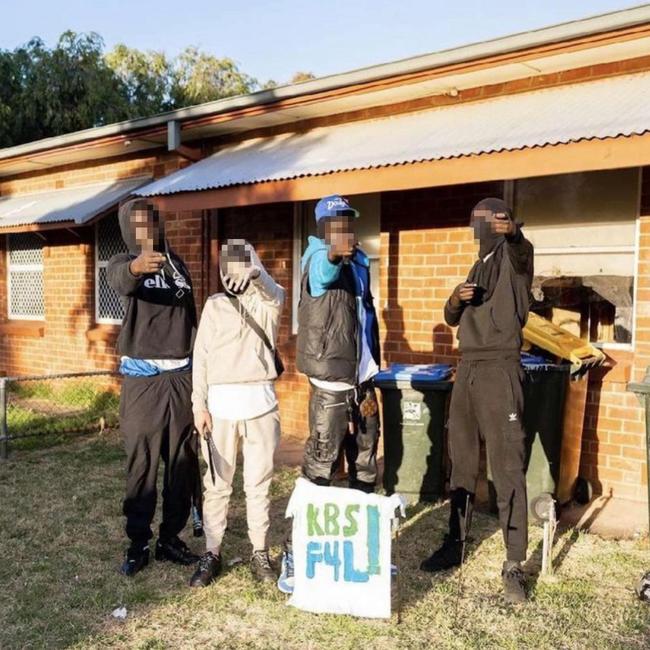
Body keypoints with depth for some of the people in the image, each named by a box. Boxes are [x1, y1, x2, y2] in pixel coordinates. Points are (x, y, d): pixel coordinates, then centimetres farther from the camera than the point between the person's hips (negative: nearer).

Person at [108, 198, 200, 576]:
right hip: (143, 377, -4)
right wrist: (136, 266, -52)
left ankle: (171, 537, 18)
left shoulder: (177, 263, 12)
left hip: (183, 375, 4)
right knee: (142, 463, -1)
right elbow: (121, 281, -28)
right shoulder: (122, 262, -1)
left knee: (184, 461, 6)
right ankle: (138, 544, 10)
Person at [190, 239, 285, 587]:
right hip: (222, 403, 0)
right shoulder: (214, 305, 8)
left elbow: (273, 290, -19)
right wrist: (199, 405, -3)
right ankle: (212, 554, 16)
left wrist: (254, 274, -42)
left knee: (259, 483, 7)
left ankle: (260, 553, 19)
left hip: (261, 402, 0)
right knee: (217, 483, 5)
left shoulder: (268, 301, 7)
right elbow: (201, 357, 5)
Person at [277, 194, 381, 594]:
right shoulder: (319, 262, -9)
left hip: (361, 383, 8)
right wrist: (334, 253, -61)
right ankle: (296, 554, 4)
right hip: (332, 387, -8)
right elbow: (326, 269, -36)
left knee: (365, 472, 16)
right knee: (319, 472, -7)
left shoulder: (360, 265, 14)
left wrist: (369, 383, 17)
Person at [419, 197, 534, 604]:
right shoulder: (479, 267, 21)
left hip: (500, 369, -7)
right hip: (468, 369, 7)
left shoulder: (513, 257, 0)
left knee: (508, 468, -6)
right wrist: (456, 299, -2)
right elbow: (452, 319, 21)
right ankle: (455, 545, 23)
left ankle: (514, 565, -1)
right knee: (462, 463, 12)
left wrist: (512, 232, -49)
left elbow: (522, 250, -26)